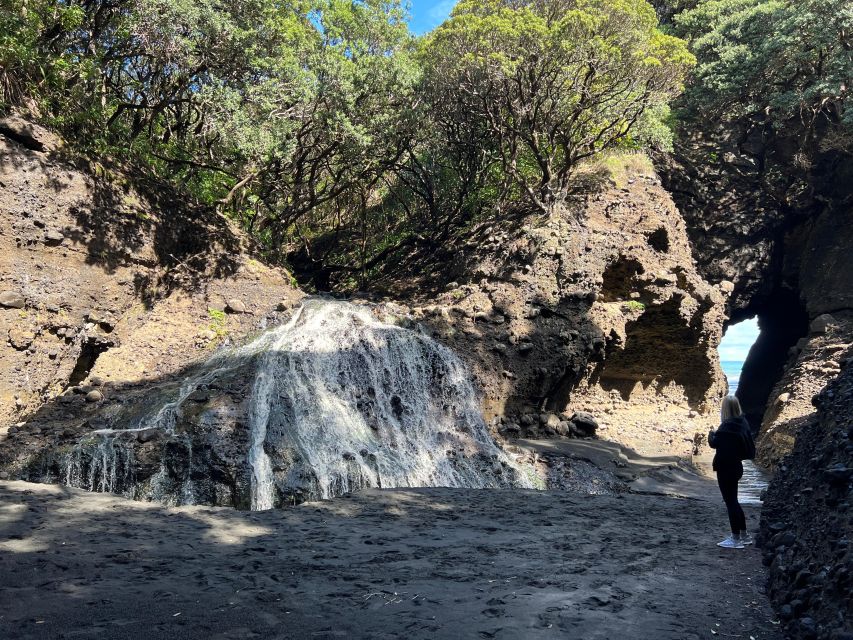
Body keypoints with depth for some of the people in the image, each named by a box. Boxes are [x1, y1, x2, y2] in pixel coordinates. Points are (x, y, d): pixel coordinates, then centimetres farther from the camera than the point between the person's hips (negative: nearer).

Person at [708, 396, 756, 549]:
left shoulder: (727, 426, -21)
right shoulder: (742, 423, 5)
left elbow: (715, 443, -17)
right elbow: (749, 446, 14)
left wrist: (711, 435, 5)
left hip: (726, 468, -9)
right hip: (736, 466, 9)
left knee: (730, 501, -1)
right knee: (733, 501, 19)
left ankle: (736, 539, 5)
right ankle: (744, 535, 26)